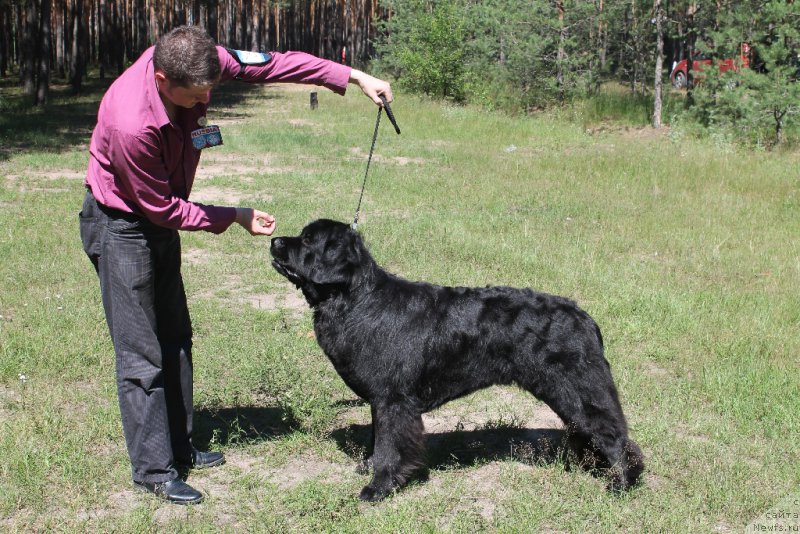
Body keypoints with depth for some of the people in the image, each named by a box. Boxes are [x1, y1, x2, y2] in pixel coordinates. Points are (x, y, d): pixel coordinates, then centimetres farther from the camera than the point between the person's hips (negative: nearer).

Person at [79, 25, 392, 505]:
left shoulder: (199, 61, -21)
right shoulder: (131, 125, -38)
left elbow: (273, 64, -8)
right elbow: (161, 208, -24)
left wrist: (351, 76, -9)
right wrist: (233, 218, -16)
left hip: (159, 220, 8)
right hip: (120, 226, -8)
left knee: (176, 339, 17)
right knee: (143, 355, -4)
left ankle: (179, 446, 31)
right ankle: (153, 470, 8)